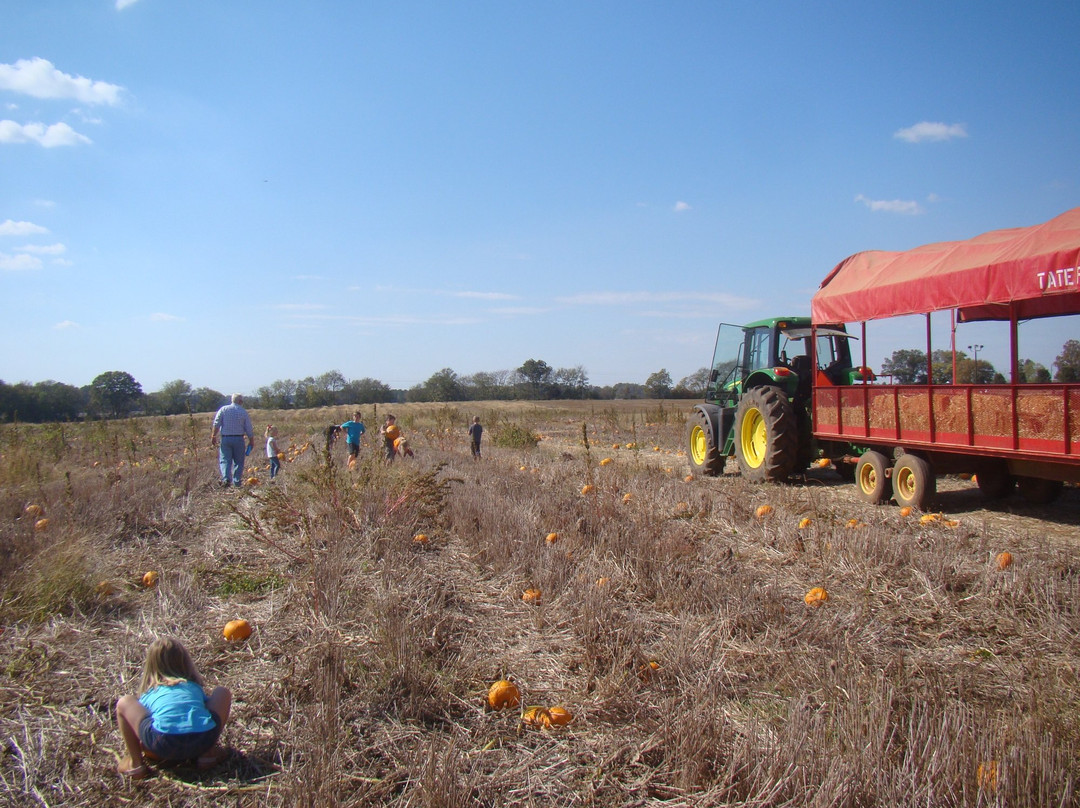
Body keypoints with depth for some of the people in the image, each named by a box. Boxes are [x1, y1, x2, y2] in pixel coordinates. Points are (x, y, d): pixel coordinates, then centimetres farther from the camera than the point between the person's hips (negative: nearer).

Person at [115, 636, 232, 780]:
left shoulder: (149, 693, 27)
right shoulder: (194, 687, 31)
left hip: (164, 744, -1)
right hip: (204, 741, 1)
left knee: (124, 702, 22)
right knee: (223, 692, 29)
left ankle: (135, 762, 16)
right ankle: (208, 753, 22)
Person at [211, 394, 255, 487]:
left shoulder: (223, 409, 3)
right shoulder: (244, 412, 2)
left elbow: (216, 424, -4)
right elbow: (249, 429, 3)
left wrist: (213, 436, 1)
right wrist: (251, 441, 11)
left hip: (225, 438, 0)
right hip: (239, 439, 0)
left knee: (225, 460, 2)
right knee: (238, 461, 8)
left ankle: (226, 478, -17)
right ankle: (237, 481, 6)